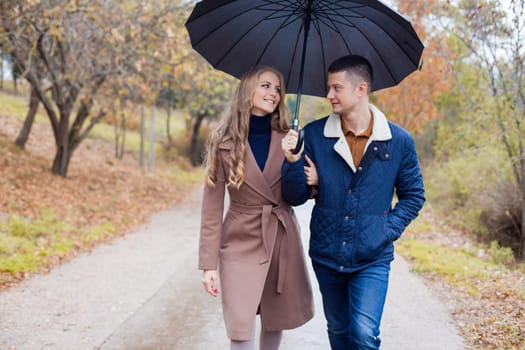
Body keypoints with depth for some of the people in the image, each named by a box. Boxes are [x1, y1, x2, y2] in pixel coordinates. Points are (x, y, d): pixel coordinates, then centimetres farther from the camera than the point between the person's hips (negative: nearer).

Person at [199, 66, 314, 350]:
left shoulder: (287, 139, 1)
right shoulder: (224, 142, -6)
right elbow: (212, 207, -5)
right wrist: (208, 264, -8)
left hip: (283, 241, 3)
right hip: (241, 242, -3)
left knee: (275, 322, 13)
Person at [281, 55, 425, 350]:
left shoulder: (399, 141, -6)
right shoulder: (314, 135, -5)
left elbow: (413, 196, 5)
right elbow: (295, 198, -3)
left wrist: (388, 231, -8)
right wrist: (293, 162, -21)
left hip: (373, 258, -2)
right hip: (327, 256, 2)